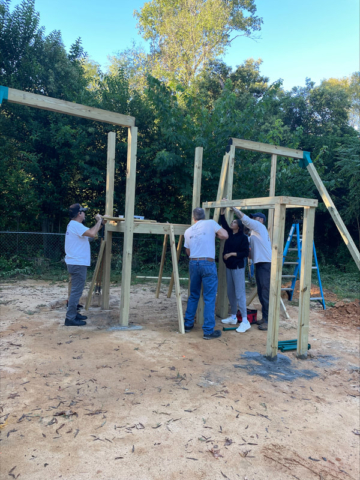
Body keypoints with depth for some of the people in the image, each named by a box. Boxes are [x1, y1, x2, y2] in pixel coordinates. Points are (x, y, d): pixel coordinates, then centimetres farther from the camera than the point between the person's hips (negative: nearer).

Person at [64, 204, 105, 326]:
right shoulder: (76, 225, -17)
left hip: (75, 263, 11)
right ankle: (70, 318, -2)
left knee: (76, 290, 19)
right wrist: (99, 221, -17)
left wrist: (99, 225, 9)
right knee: (76, 291, -6)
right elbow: (92, 233, -31)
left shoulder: (73, 225, 16)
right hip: (78, 264, -11)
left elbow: (89, 233, 19)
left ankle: (73, 313, 29)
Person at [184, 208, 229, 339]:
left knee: (193, 295, 18)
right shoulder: (211, 223, 0)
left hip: (193, 263, 5)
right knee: (209, 298, 0)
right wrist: (215, 234, 13)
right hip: (208, 263, -5)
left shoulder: (188, 231, 12)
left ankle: (188, 324, 25)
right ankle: (208, 331, 2)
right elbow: (225, 235, -6)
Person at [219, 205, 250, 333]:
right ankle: (233, 317, 24)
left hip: (238, 268, -7)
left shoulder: (243, 237, -9)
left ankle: (245, 321, -7)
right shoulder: (230, 234, 9)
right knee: (230, 293, 13)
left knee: (239, 293, -10)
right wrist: (222, 209, 5)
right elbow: (223, 222, 11)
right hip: (228, 267, 8)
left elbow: (245, 253, -13)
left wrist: (232, 254, -18)